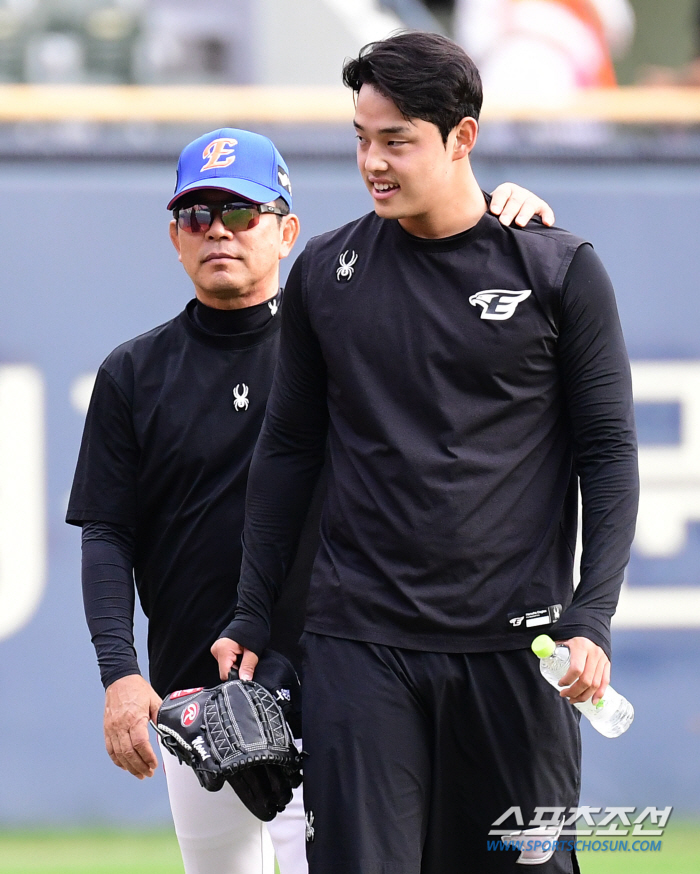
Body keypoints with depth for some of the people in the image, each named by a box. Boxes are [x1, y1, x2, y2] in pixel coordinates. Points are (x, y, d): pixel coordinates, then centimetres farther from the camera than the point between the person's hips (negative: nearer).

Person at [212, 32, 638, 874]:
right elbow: (287, 449, 15)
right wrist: (250, 616, 11)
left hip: (512, 646, -1)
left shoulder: (559, 270, 1)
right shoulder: (326, 271, 8)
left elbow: (608, 452, 2)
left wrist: (591, 618, -8)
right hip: (358, 646, 1)